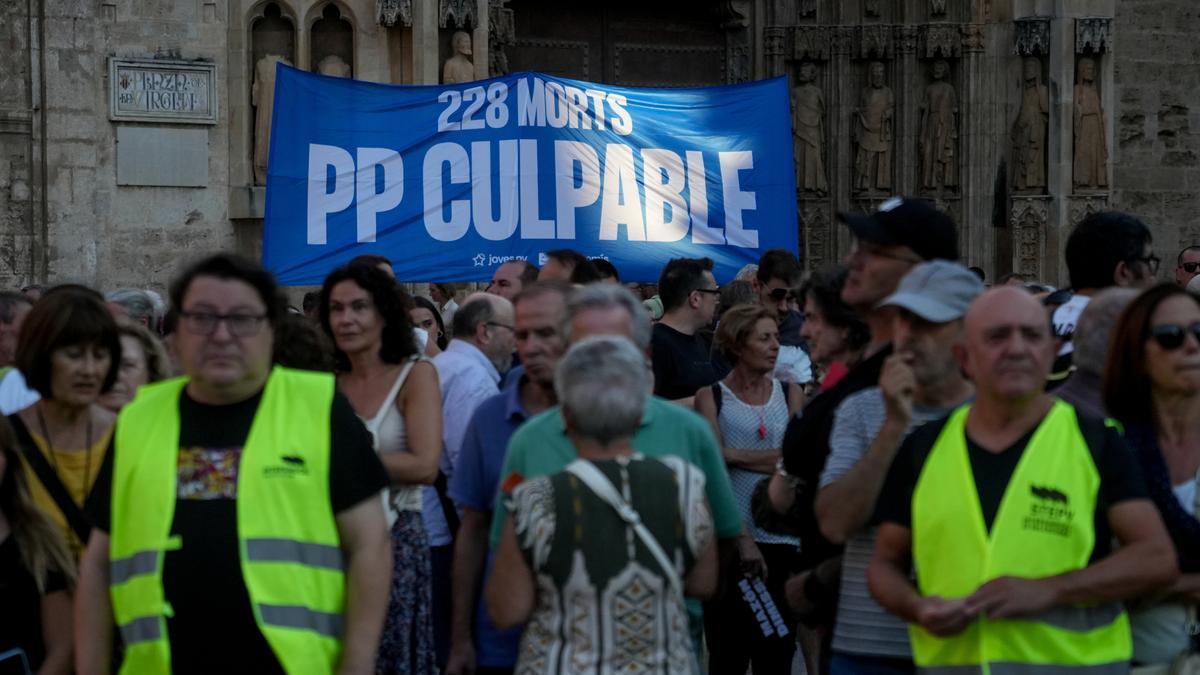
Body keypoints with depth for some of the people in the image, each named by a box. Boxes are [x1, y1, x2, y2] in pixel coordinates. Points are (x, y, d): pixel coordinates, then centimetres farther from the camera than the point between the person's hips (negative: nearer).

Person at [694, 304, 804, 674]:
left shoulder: (790, 392, 11)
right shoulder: (711, 397, 3)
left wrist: (734, 454, -9)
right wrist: (744, 540, -15)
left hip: (783, 540, 2)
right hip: (730, 540, -2)